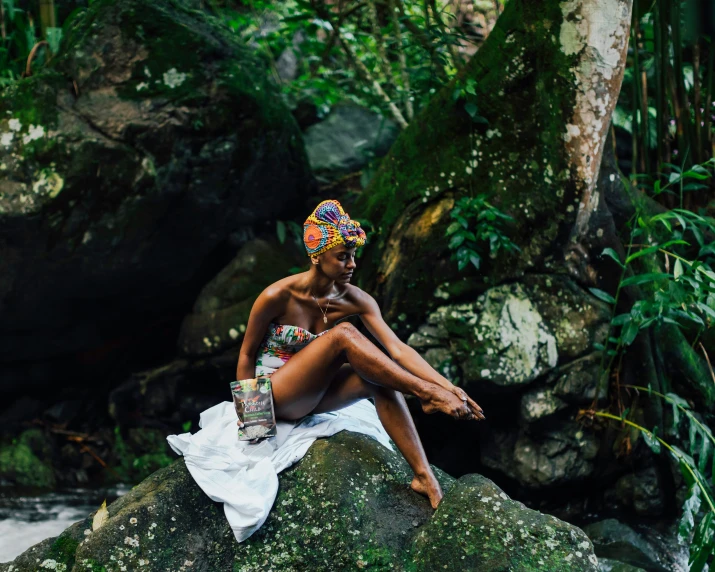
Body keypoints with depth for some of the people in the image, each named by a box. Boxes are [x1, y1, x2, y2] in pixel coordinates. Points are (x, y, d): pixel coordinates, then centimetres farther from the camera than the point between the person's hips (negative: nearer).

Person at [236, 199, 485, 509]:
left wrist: (449, 387, -30)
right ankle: (426, 395, -29)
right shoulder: (278, 297, -18)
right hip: (275, 398, -5)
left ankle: (424, 476, -30)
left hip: (312, 396, 5)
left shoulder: (356, 300, -8)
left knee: (380, 377, -26)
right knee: (343, 334, -28)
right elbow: (247, 354, -7)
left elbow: (397, 349, -18)